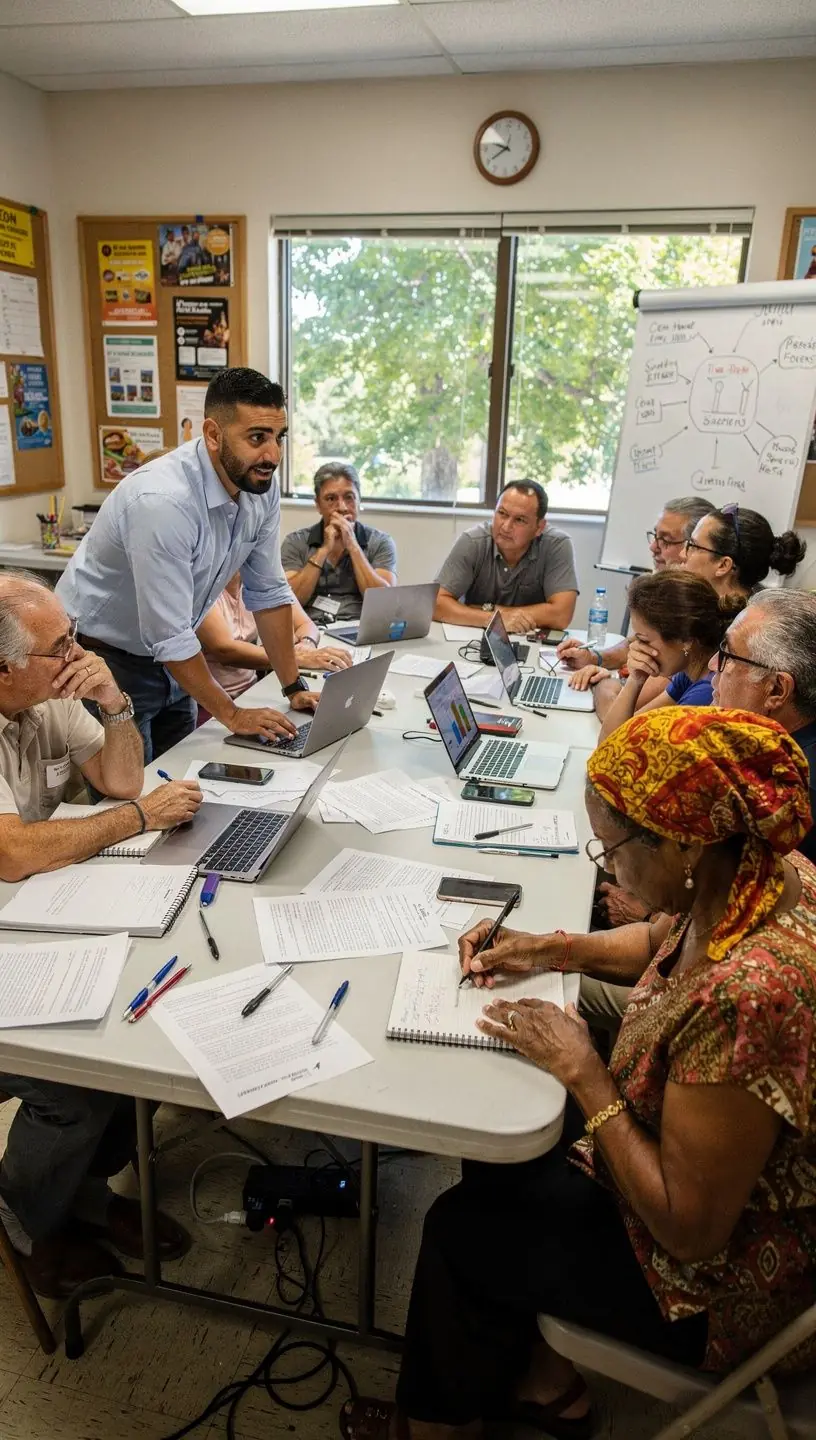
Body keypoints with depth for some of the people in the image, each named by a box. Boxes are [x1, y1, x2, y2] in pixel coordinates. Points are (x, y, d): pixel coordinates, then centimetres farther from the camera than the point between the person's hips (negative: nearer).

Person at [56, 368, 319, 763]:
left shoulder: (261, 486, -10)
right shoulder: (163, 501, -32)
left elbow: (268, 593, 0)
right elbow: (168, 636, -29)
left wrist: (294, 688, -1)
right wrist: (231, 714, -18)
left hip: (168, 658, 7)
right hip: (102, 658, -6)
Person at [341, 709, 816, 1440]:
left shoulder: (745, 998, -42)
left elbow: (689, 1230, -30)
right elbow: (667, 939, 9)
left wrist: (584, 1073, -22)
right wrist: (555, 948, -3)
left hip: (726, 1281, -7)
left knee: (463, 1227, 7)